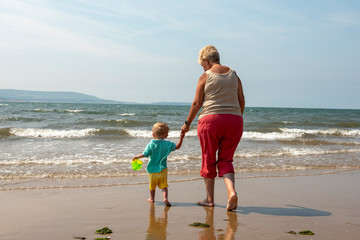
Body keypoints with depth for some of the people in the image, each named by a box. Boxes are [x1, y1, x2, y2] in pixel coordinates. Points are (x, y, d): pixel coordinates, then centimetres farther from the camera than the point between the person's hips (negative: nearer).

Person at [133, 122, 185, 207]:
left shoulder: (151, 144, -9)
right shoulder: (168, 144, -4)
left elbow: (144, 154, -10)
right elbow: (177, 146, 6)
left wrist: (136, 157, 6)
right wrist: (181, 137, 14)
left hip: (152, 169, 0)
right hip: (162, 169, 0)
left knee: (152, 185, 19)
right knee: (164, 186, 1)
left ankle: (152, 198, 33)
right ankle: (165, 198, -19)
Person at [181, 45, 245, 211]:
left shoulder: (205, 77, -1)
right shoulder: (234, 75, 11)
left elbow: (196, 103, -2)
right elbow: (241, 101, 10)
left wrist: (187, 123, 9)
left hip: (211, 121, -3)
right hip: (234, 120, 4)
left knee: (208, 161, 10)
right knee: (225, 161, 11)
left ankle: (209, 199, 16)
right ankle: (232, 191, -12)